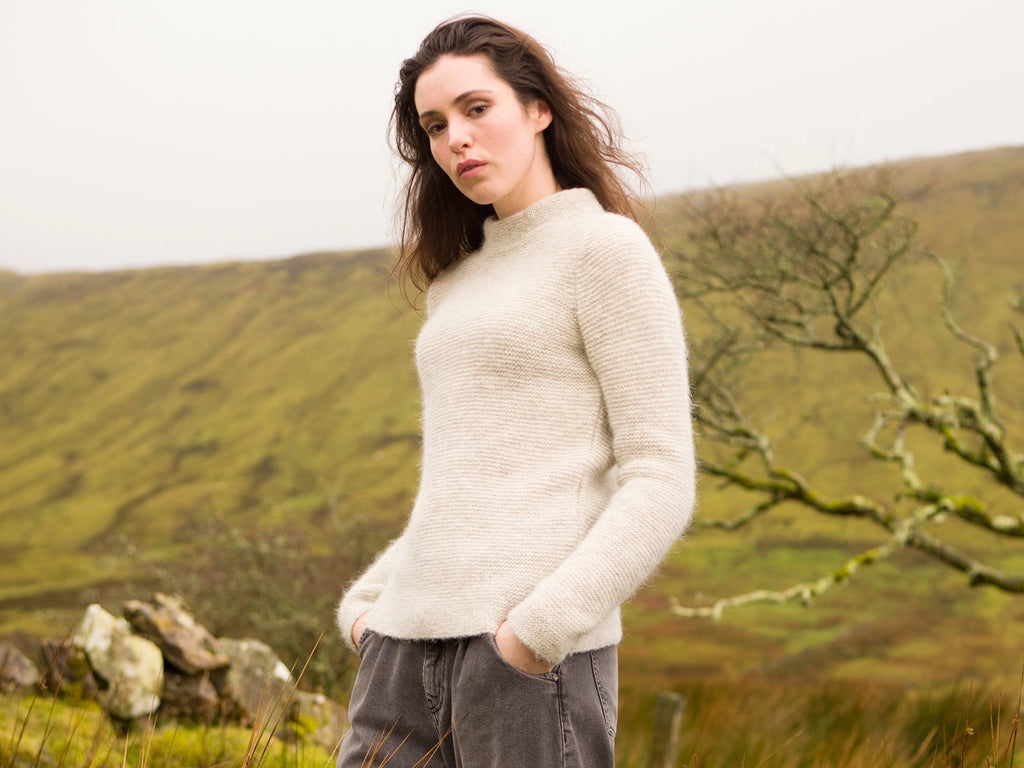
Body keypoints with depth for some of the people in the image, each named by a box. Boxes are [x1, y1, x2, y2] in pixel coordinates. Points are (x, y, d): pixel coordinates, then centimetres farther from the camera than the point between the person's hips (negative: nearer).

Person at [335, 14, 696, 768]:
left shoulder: (607, 249, -1)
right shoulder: (463, 279, 20)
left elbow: (660, 481, -8)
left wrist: (544, 626, -18)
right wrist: (366, 603, 12)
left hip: (534, 651, -7)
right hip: (411, 646, 7)